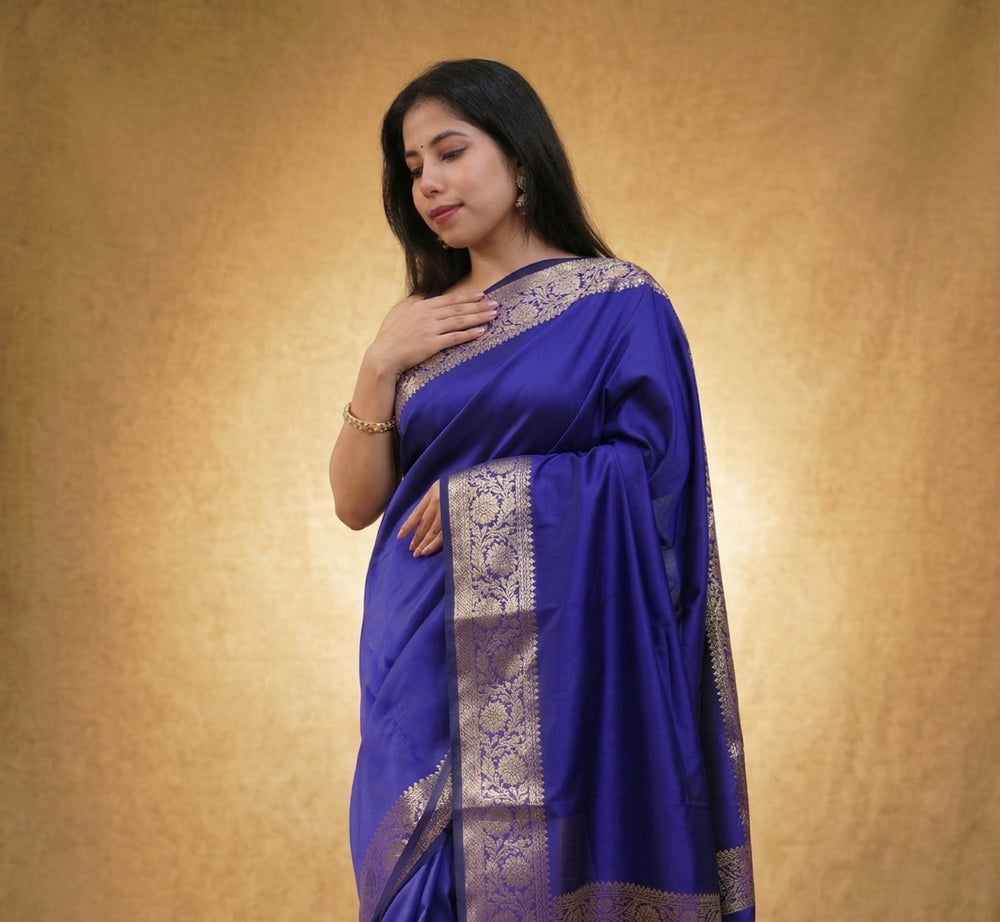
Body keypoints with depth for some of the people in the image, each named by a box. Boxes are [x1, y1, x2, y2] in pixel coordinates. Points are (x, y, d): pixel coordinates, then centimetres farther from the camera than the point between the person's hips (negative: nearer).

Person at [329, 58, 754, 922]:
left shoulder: (621, 305, -1)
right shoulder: (422, 325, 11)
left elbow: (656, 468, -7)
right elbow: (356, 502, 7)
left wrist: (486, 487, -10)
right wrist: (381, 368, -6)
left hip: (558, 656, -4)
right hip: (424, 658, 4)